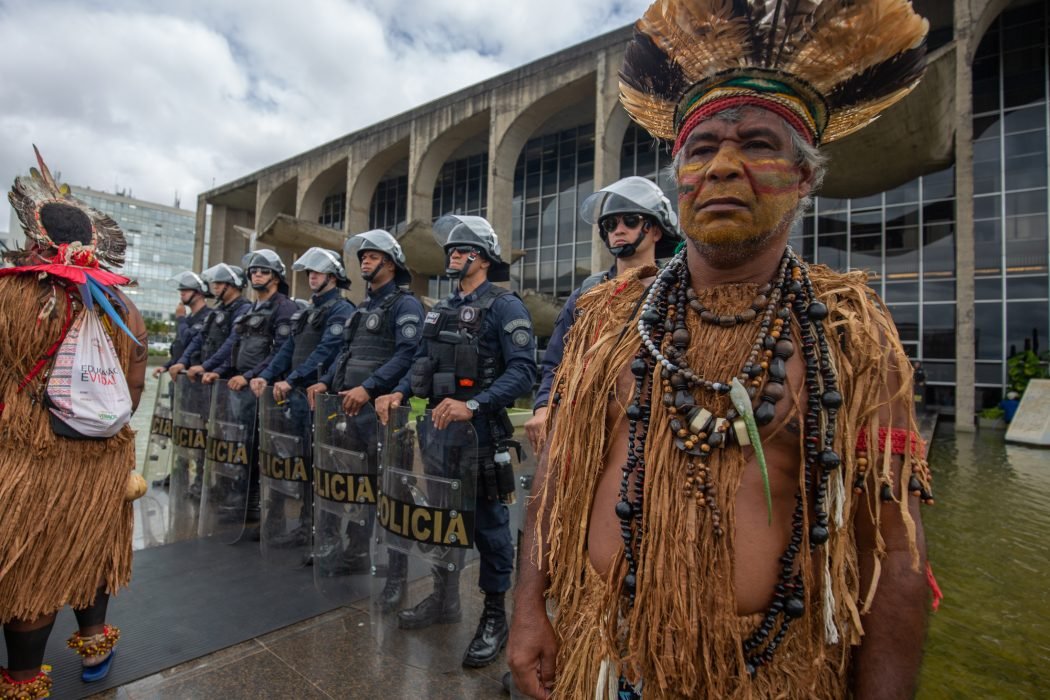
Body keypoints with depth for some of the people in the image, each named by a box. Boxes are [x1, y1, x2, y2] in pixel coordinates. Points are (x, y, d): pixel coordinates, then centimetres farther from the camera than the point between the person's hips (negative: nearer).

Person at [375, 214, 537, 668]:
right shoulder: (441, 309, 16)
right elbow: (423, 363, 18)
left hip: (482, 431, -7)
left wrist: (472, 405, -30)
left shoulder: (504, 306, -9)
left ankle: (494, 616, 22)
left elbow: (522, 371, -20)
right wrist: (398, 393, 0)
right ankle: (444, 598, 38)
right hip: (438, 428, 8)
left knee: (488, 523, 4)